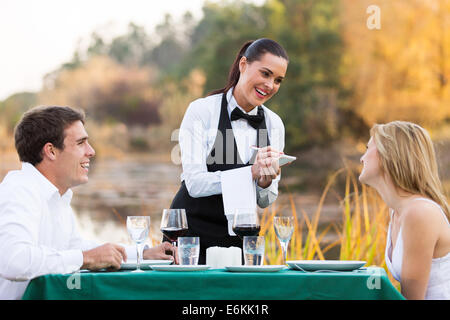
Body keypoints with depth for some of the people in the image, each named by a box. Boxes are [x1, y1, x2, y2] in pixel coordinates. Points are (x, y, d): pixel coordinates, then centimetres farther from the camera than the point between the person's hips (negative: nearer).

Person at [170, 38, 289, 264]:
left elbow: (265, 201, 5)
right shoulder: (202, 111, -8)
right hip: (193, 231, -4)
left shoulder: (273, 124, 6)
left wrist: (266, 180, -18)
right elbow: (195, 183, -17)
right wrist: (251, 172, -28)